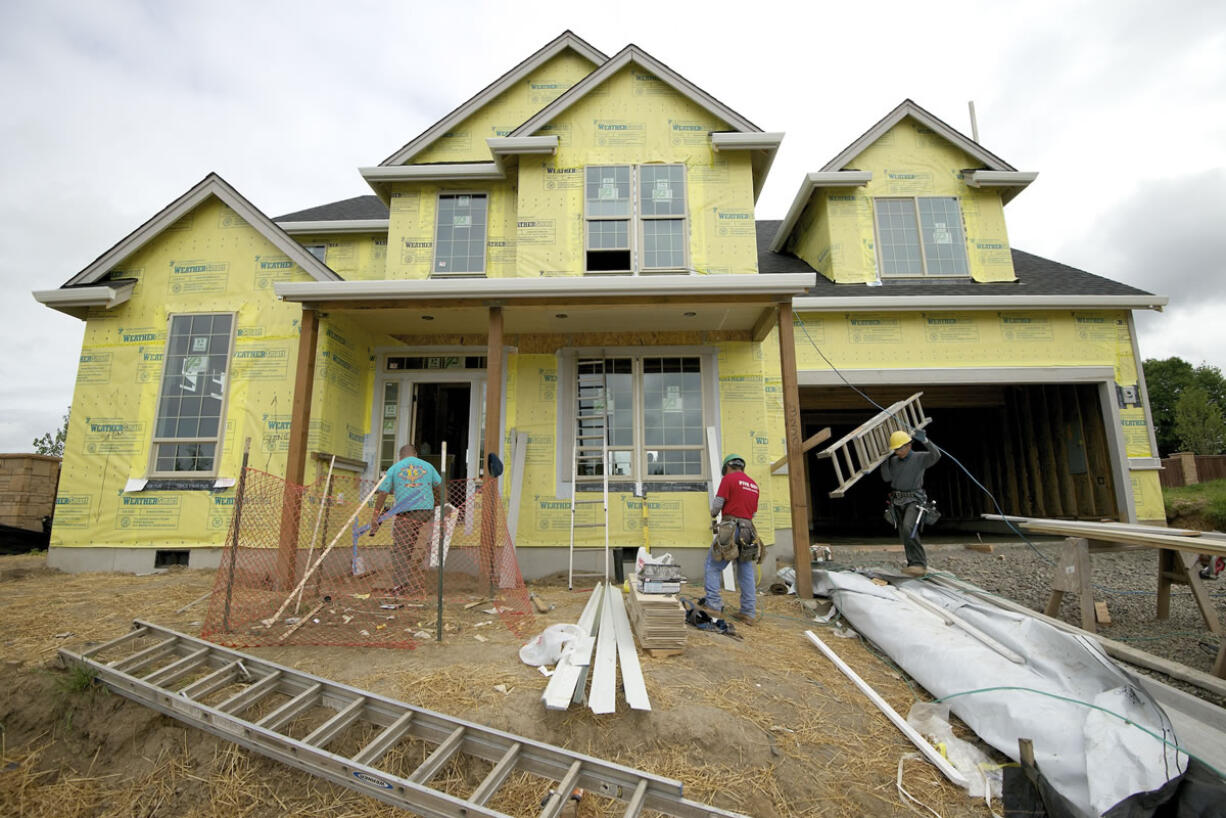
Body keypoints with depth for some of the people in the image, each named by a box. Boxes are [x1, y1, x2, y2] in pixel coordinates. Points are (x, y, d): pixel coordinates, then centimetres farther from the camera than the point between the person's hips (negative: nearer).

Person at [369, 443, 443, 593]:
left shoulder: (394, 468, 10)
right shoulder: (427, 466, 14)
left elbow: (382, 493, 5)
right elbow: (439, 486, 20)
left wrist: (375, 515, 10)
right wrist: (438, 502, 38)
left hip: (405, 513, -2)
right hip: (426, 509, 2)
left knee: (400, 547, 4)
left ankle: (403, 581, -6)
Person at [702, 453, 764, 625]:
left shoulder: (728, 479, -3)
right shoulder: (753, 484, 18)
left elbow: (717, 504, -6)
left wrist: (713, 515, 14)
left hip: (730, 529, -7)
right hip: (748, 531, 7)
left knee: (713, 567, 2)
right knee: (746, 572, 10)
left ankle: (713, 605, -1)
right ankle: (749, 612, 12)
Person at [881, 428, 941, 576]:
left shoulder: (920, 458, -4)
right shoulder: (893, 461, 10)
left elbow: (936, 455, -24)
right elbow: (887, 478, -1)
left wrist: (925, 440, -37)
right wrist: (884, 458, -7)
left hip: (914, 500, -6)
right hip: (897, 502, 6)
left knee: (908, 528, -26)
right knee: (905, 536, 5)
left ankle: (919, 564, -23)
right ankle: (915, 566, 14)